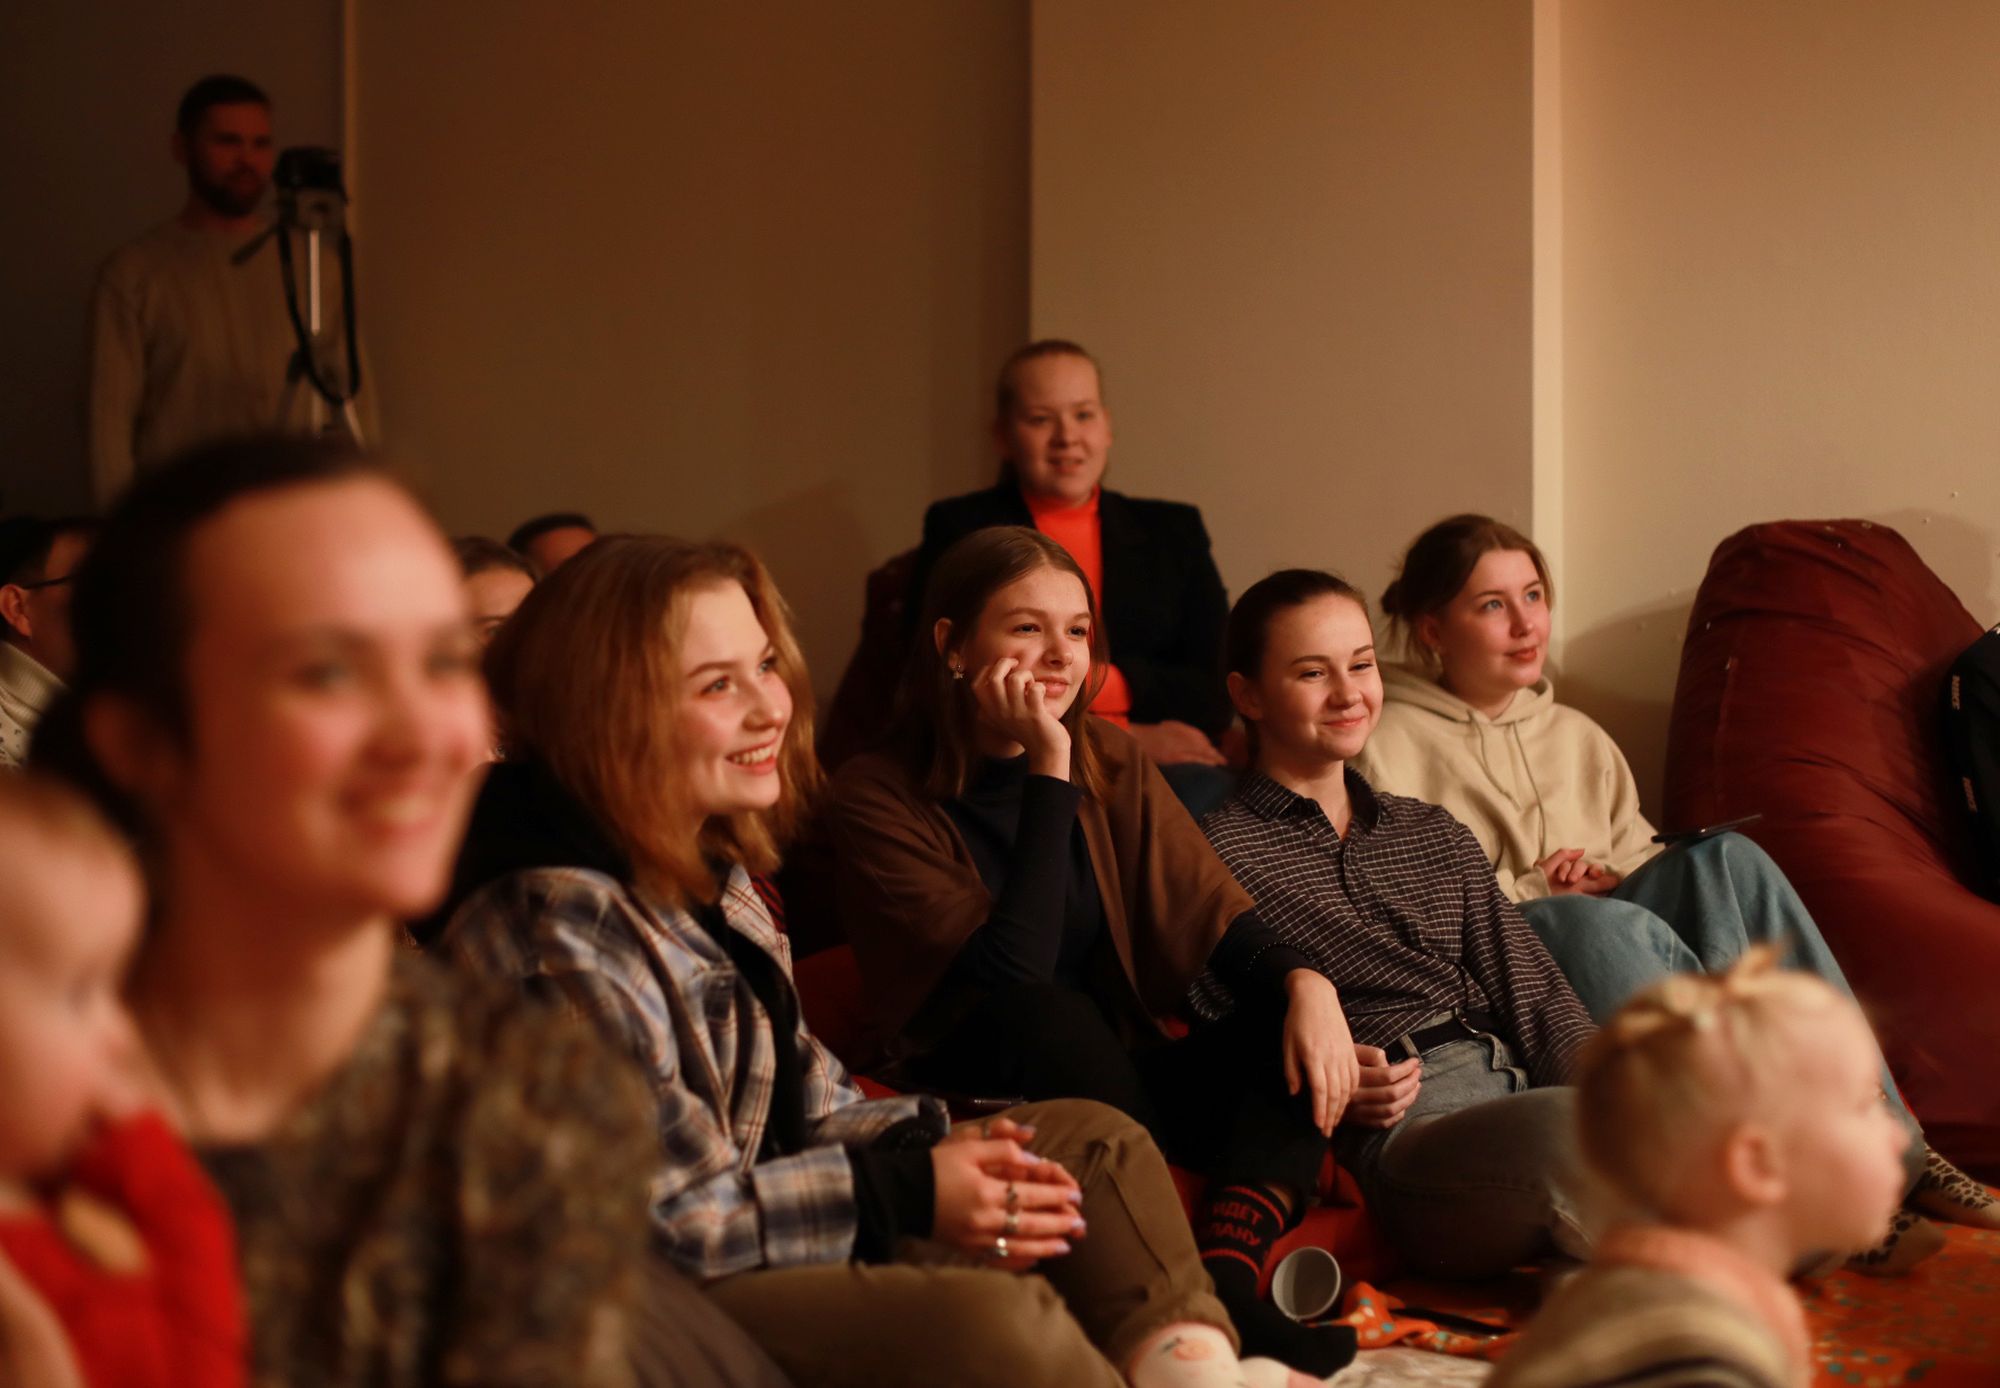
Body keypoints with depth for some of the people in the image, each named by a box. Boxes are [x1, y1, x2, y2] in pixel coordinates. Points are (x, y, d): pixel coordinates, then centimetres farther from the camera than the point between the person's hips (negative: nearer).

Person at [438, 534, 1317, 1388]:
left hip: (738, 1239, 11)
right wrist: (905, 1195, -18)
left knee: (1093, 1139, 8)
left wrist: (926, 1149, -8)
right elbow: (667, 1222, -24)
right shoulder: (553, 924, -24)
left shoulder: (705, 861, 7)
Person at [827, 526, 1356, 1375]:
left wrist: (1304, 982, -21)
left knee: (1297, 1029, -17)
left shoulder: (1111, 762, 6)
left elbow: (1215, 915, 0)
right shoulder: (875, 798, -11)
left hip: (1118, 1086, 6)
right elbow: (1014, 975, -21)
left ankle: (1224, 1274, -37)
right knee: (1044, 1013, -35)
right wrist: (1047, 775, -20)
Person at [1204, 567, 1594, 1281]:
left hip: (1524, 1084, 6)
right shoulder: (1220, 852, 10)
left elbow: (1535, 993, 18)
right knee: (1568, 1129, -38)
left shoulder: (1435, 834, 30)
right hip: (1405, 1135, -6)